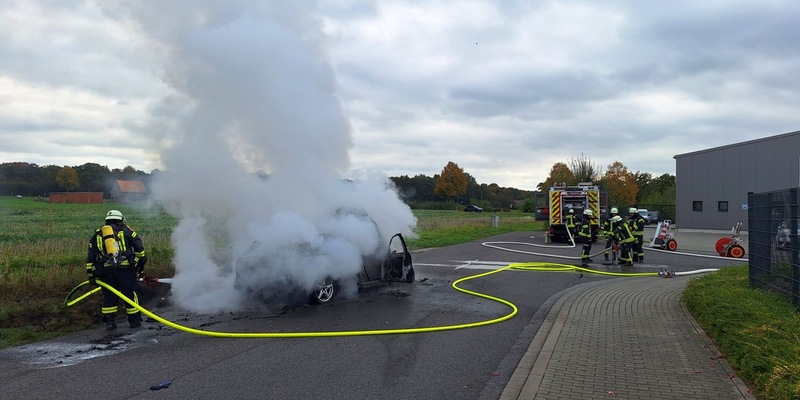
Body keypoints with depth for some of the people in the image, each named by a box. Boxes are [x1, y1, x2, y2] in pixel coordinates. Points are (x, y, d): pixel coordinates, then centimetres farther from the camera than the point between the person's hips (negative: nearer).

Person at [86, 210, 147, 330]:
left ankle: (109, 322, 15)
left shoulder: (97, 234, 20)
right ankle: (135, 320, 14)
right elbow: (139, 247, 4)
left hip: (106, 270, 2)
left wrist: (91, 275, 20)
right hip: (125, 267, -2)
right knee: (130, 294, 7)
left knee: (109, 296, 13)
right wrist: (141, 263, 13)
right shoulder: (125, 230, 11)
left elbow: (90, 258, 17)